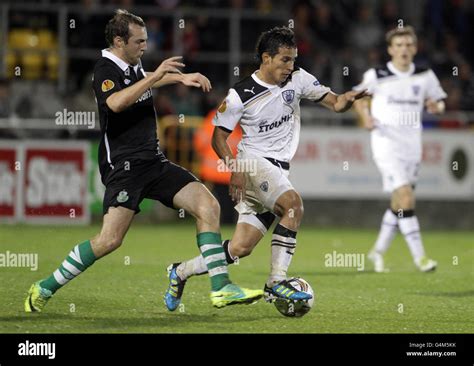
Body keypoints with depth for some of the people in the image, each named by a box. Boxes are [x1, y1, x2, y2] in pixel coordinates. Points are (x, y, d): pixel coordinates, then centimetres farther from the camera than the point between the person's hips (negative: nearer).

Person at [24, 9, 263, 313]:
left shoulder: (132, 66, 14)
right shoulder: (106, 70, -11)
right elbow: (115, 102, -34)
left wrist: (181, 77, 32)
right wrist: (156, 75, -34)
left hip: (154, 162, 9)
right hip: (124, 165, -9)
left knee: (208, 205, -6)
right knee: (110, 240, -18)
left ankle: (222, 288, -9)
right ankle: (45, 288, -2)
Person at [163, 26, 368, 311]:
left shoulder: (298, 79, 3)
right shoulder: (241, 95, -9)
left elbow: (334, 103, 4)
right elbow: (219, 136, -3)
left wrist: (345, 100, -20)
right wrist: (235, 168, -18)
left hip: (279, 170, 6)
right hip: (254, 162, -6)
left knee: (241, 247, 0)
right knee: (294, 203, -32)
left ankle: (180, 273, 18)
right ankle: (276, 283, -27)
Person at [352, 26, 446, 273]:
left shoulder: (425, 76, 4)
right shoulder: (376, 76, -4)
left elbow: (438, 100, 16)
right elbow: (359, 95, 11)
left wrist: (436, 106, -7)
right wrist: (366, 117, -7)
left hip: (412, 146, 5)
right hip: (386, 144, -5)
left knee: (399, 204, 12)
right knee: (406, 199, -17)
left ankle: (378, 251, 30)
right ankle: (419, 256, -13)